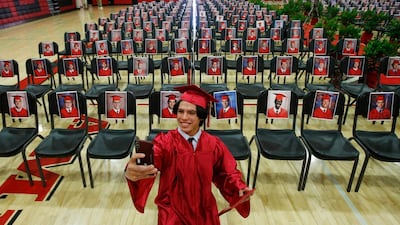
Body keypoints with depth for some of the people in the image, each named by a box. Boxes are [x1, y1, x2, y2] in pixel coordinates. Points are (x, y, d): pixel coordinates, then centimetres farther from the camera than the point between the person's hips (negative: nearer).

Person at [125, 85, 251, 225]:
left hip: (205, 213, 3)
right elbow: (148, 165, -36)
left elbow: (227, 172, 4)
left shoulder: (213, 144, -9)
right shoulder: (164, 142, -17)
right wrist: (132, 173, -58)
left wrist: (239, 187, -15)